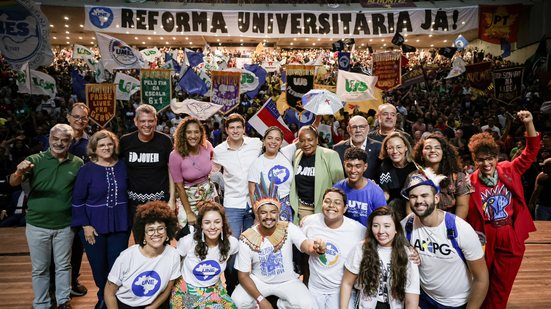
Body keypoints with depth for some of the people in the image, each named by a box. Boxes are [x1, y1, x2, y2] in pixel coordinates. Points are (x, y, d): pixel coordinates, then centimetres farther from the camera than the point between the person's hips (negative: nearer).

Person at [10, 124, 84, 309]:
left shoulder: (77, 163, -2)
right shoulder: (35, 160, -6)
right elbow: (13, 183, -14)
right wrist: (19, 173, -36)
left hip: (65, 225, 1)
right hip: (37, 225, -1)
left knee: (63, 265, 16)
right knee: (40, 268, 14)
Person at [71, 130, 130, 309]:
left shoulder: (122, 166, 0)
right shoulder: (87, 170, -8)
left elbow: (128, 193, 8)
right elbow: (77, 200, -6)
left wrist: (127, 219, 6)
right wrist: (85, 225, -10)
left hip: (120, 225, 2)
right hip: (94, 226, -1)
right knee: (99, 266, 11)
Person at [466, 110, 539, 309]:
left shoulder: (510, 171, 0)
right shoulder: (470, 182, -8)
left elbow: (531, 152, -1)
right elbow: (466, 214, -3)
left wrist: (529, 123, -12)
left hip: (511, 240, 2)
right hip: (484, 241, -2)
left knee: (501, 289, 14)